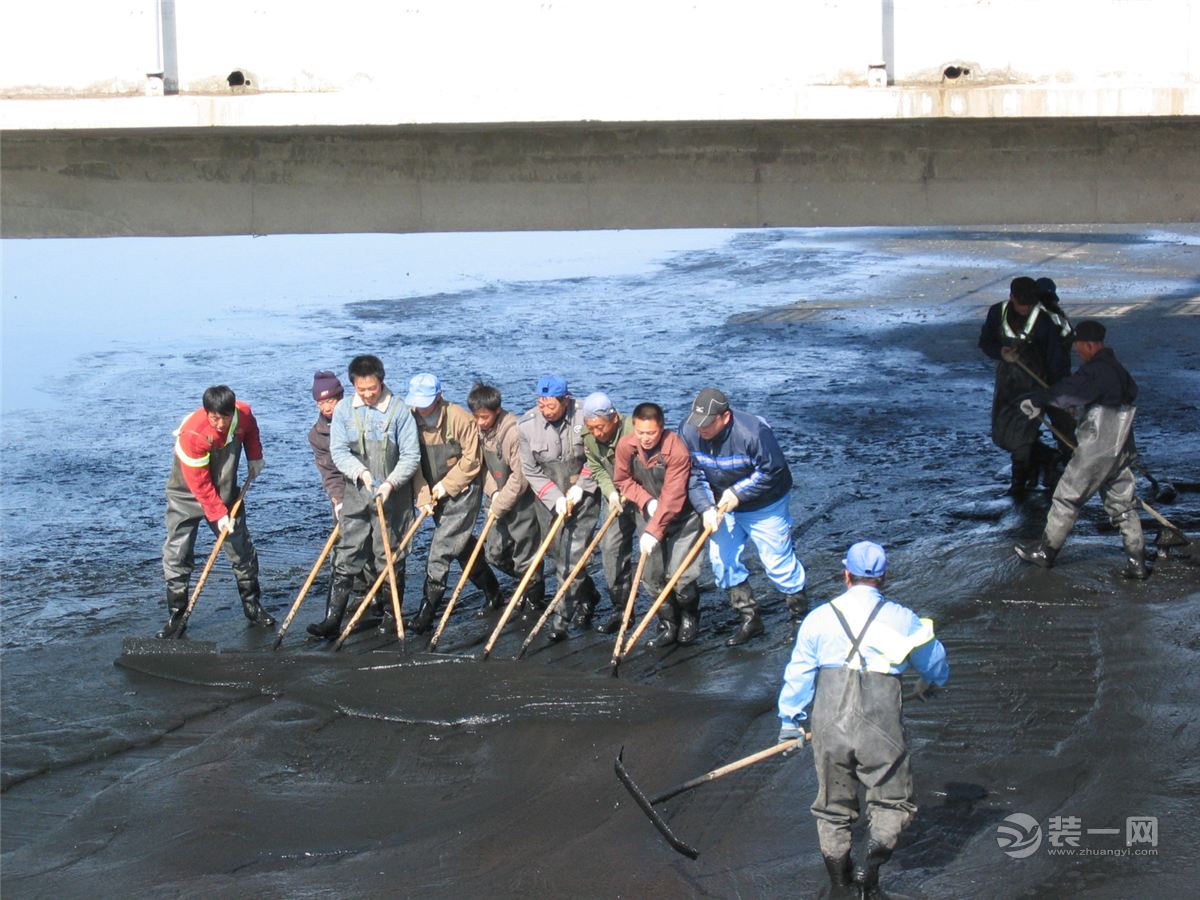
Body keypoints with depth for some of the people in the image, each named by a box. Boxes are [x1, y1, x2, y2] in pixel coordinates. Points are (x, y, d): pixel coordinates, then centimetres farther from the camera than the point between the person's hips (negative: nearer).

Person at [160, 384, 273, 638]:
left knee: (241, 548, 8)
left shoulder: (243, 414, -18)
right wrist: (218, 515, -24)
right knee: (177, 553, -6)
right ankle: (176, 615, 1)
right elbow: (199, 484, -26)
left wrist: (255, 457, 4)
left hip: (225, 491, 4)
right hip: (187, 493, -4)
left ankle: (253, 605, 22)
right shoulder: (192, 434, -32)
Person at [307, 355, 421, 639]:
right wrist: (362, 473, -19)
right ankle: (332, 619, 5)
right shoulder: (343, 409, 0)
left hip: (392, 497, -2)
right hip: (355, 496, 2)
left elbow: (411, 456, -8)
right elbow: (338, 452, -3)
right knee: (346, 559, 3)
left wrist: (390, 483, -21)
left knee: (391, 559, 6)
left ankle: (392, 617, 19)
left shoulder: (399, 410, -8)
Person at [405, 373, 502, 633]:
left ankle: (428, 609, -10)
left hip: (463, 492, -6)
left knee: (441, 549, -11)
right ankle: (490, 589, 34)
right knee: (462, 544, 16)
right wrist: (423, 497, -9)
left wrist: (447, 485, -14)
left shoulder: (460, 418, -18)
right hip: (436, 495, 6)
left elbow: (472, 460, -13)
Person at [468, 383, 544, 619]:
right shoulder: (480, 429, -1)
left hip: (522, 500, -8)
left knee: (524, 555, 0)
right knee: (494, 552, 13)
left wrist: (499, 507, -16)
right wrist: (493, 493, -7)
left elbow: (520, 476, -23)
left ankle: (535, 600, 20)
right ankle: (528, 581, 36)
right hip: (500, 499, 8)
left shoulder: (514, 431, -25)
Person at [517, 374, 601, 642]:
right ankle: (588, 597, 35)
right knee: (558, 556, 10)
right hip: (549, 499, 3)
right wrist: (556, 498, -13)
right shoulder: (527, 425, -10)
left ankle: (561, 620, -7)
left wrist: (579, 488, -10)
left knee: (573, 558, -10)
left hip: (583, 496, -3)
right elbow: (531, 471, -5)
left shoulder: (584, 418, -14)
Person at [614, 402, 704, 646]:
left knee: (680, 575, -11)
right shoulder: (626, 446, -14)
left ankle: (689, 617, 17)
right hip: (649, 514, 5)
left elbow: (672, 498, -30)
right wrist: (646, 501, -14)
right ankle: (668, 624, 17)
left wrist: (654, 532, -31)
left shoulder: (677, 451, -30)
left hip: (682, 517, -5)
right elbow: (623, 480, 2)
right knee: (653, 575, 0)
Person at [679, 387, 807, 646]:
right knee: (722, 560, 1)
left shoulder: (753, 432, -32)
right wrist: (706, 508, -23)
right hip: (723, 507, 5)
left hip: (764, 506, -5)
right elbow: (694, 476, -10)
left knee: (777, 561, 0)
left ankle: (801, 613, 21)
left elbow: (772, 471, -23)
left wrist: (738, 493, -25)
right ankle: (750, 619, 13)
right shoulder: (688, 432, -16)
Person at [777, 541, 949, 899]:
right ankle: (872, 865, -7)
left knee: (833, 808, 15)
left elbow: (798, 674, 8)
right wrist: (928, 686, 44)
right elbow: (936, 665, 21)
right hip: (880, 728, -2)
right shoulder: (902, 618, 5)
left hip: (827, 725, 2)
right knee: (895, 801, 13)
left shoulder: (818, 617, 6)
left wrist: (790, 722, 20)